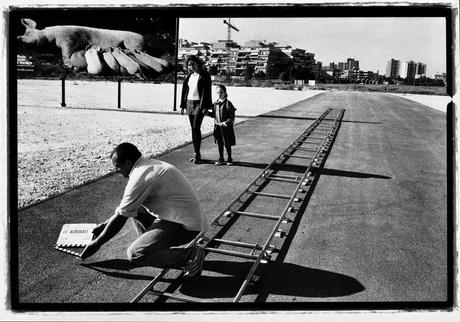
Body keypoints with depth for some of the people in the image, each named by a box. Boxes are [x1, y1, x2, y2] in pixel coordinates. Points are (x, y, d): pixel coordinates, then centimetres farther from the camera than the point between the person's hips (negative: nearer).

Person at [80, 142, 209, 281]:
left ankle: (189, 254, -11)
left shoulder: (140, 176, -18)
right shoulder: (149, 164, 13)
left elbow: (120, 218, -11)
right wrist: (105, 224, 26)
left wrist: (96, 244, 1)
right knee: (133, 206, 18)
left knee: (134, 254, -14)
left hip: (185, 226, -10)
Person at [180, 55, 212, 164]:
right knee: (193, 129, 8)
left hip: (199, 104, -6)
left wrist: (205, 106, -16)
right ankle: (196, 153, 14)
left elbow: (207, 91, -9)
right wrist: (182, 105, 11)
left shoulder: (204, 75, -5)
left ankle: (197, 154, -6)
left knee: (196, 128, -13)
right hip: (189, 103, 6)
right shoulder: (189, 76, 12)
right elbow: (184, 90, 15)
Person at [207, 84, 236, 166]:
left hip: (226, 127, -5)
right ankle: (221, 159, 23)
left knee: (227, 144, 6)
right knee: (219, 143, 12)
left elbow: (231, 117, -14)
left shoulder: (228, 104, -12)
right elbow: (213, 114, 16)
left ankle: (229, 159, 21)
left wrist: (226, 122, -26)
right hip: (217, 126, 5)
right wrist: (208, 113, 0)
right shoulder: (216, 104, 6)